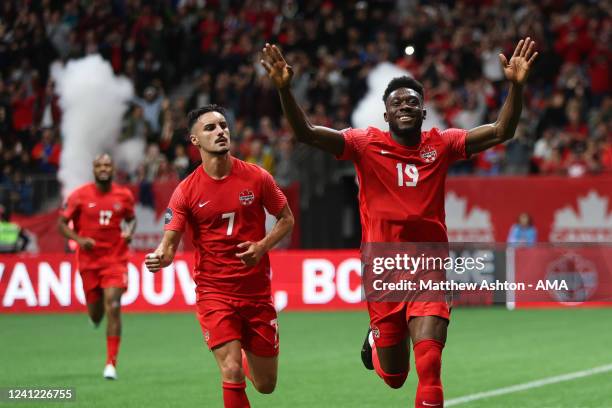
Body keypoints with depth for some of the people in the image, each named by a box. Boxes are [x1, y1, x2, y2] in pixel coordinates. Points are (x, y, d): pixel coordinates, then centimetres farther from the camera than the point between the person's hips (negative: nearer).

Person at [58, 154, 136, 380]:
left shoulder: (124, 196, 1)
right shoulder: (79, 196, -4)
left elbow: (131, 218, 19)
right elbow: (62, 223, 1)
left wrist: (129, 232, -4)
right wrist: (79, 239, -16)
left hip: (115, 259, -1)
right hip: (89, 260, 1)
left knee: (113, 307, -16)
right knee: (95, 314, 9)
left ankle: (111, 363, -13)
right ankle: (95, 318, 51)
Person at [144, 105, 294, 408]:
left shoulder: (257, 177, -3)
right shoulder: (186, 191, -7)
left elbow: (286, 219, 8)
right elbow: (169, 244, -10)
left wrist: (261, 247, -11)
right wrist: (159, 258, -35)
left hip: (257, 292, 2)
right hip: (214, 291, -2)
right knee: (232, 375, -18)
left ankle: (244, 358, 46)